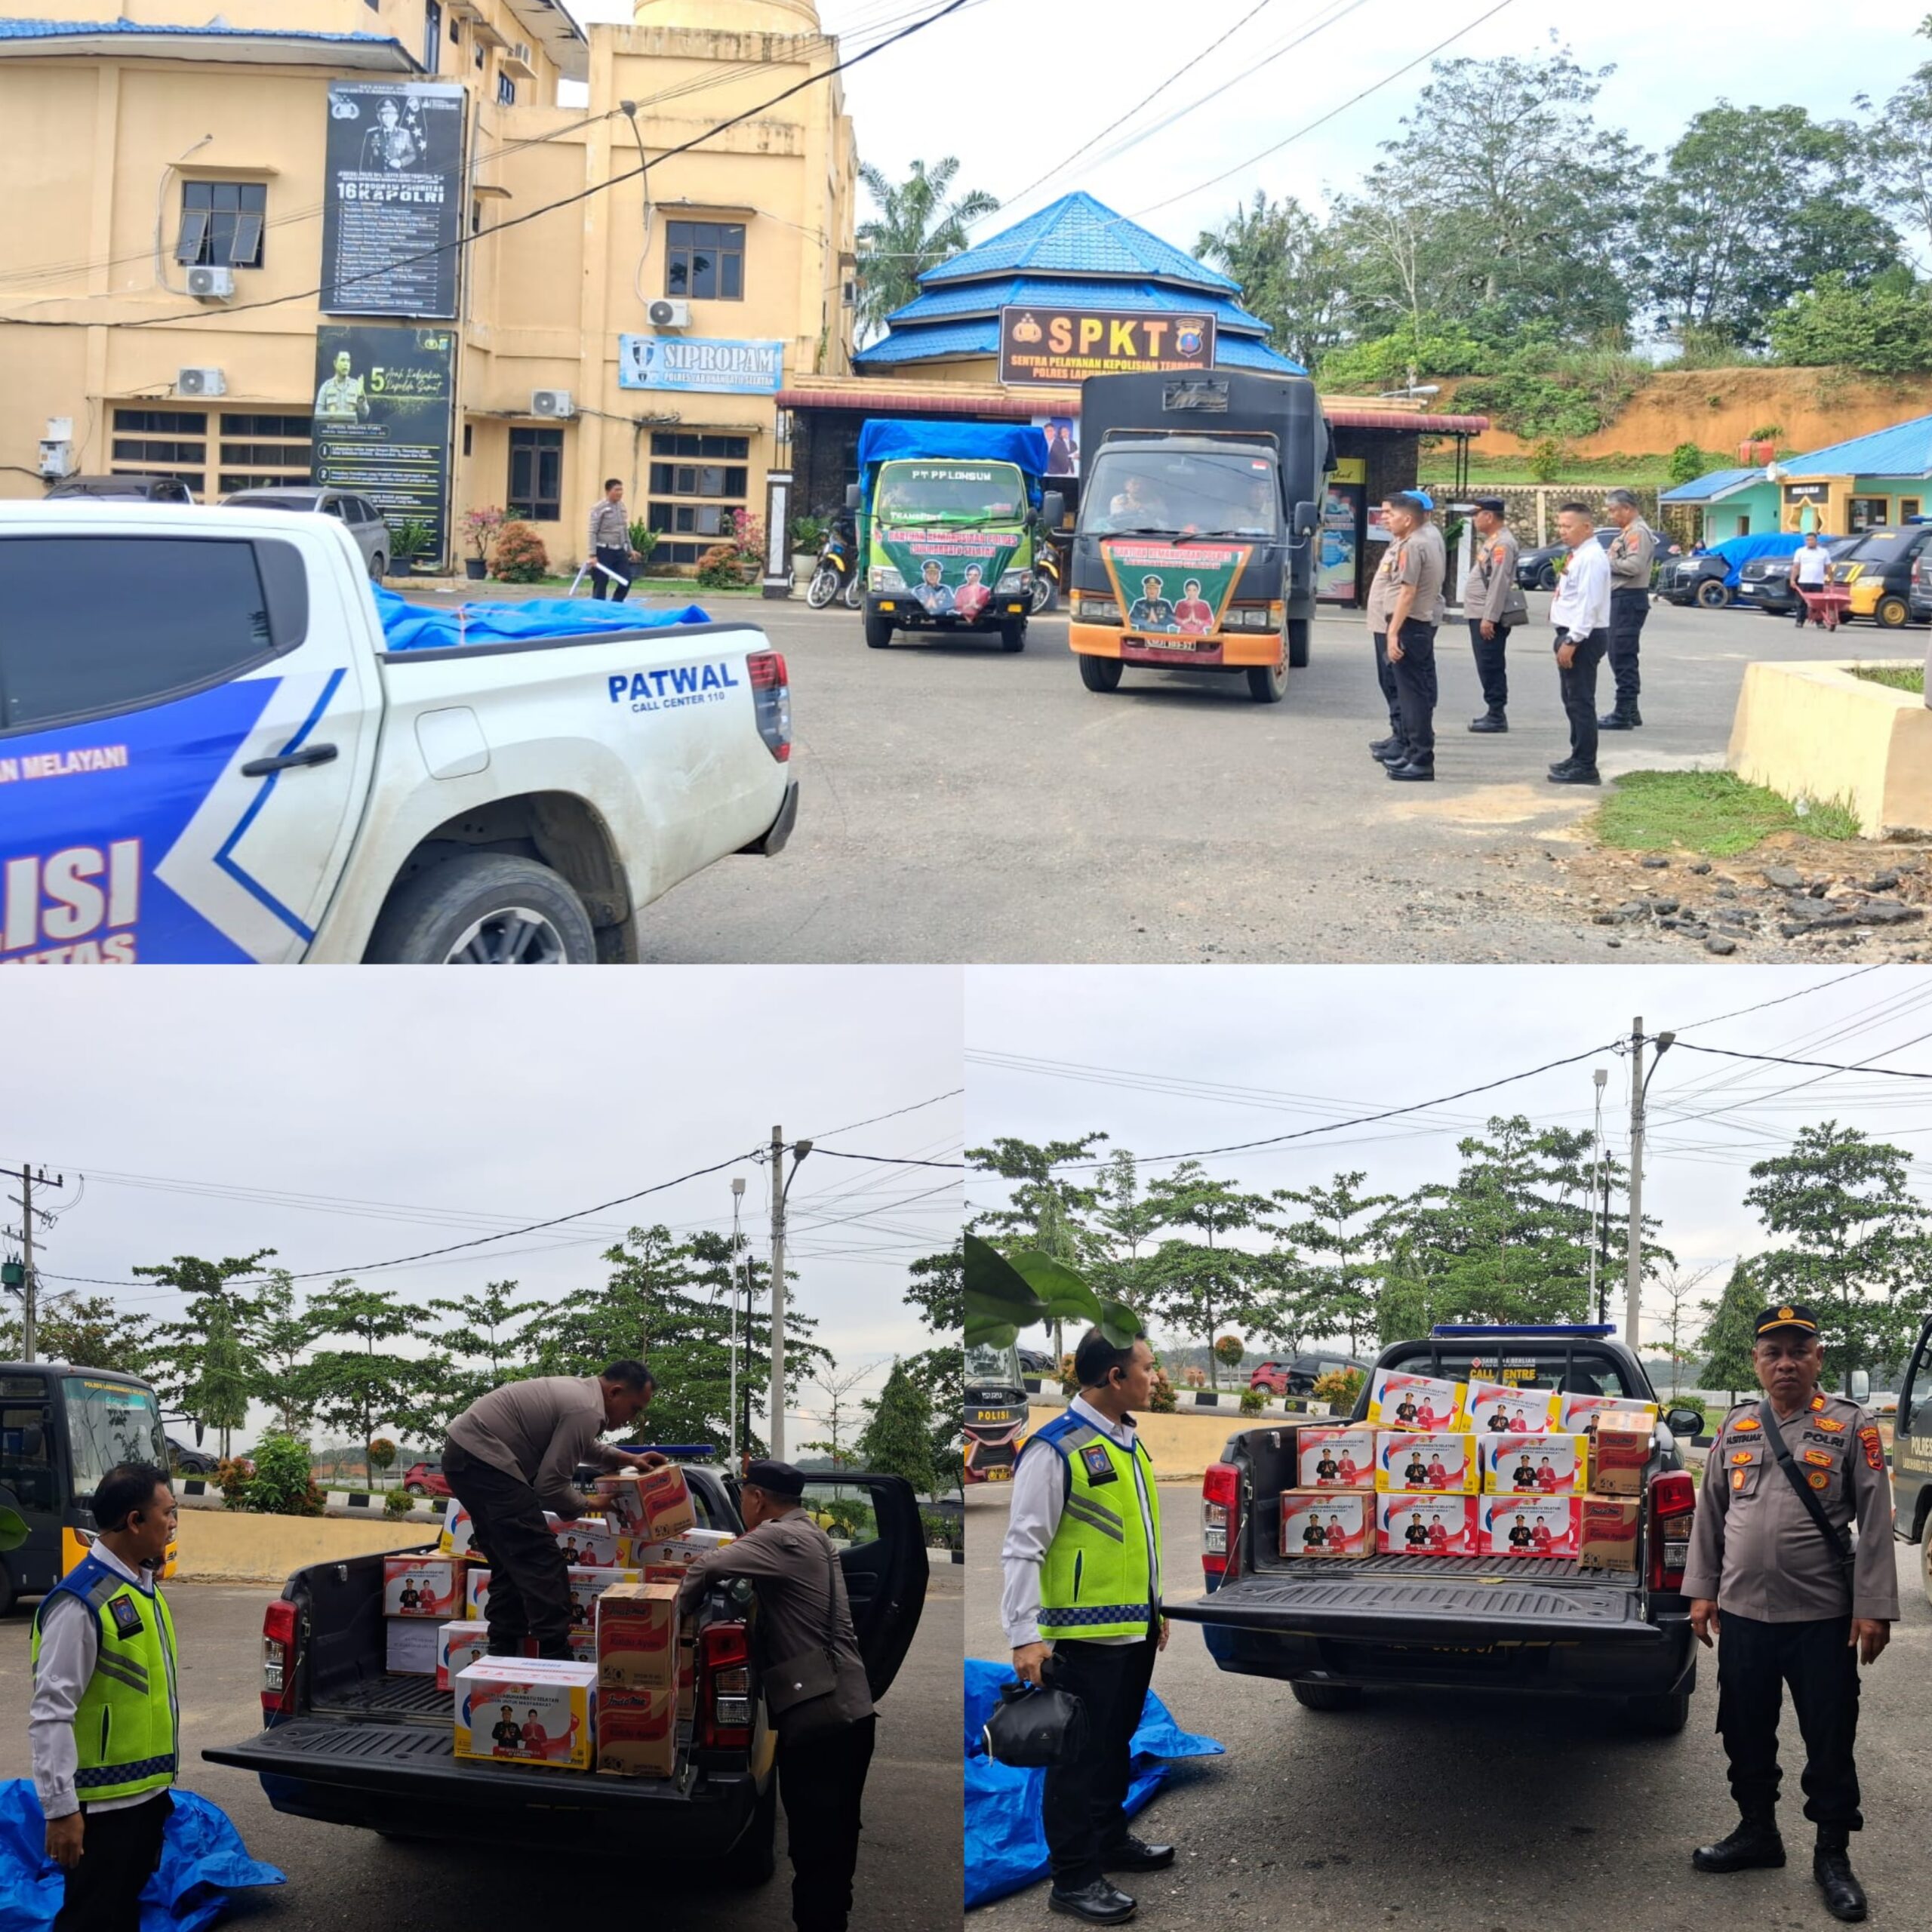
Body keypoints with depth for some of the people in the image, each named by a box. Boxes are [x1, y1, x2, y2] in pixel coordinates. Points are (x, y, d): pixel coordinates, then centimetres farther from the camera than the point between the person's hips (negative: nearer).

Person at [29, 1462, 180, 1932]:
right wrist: (61, 1809, -21)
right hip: (105, 1805, -9)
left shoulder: (145, 1586, 8)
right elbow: (51, 1713, -22)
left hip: (148, 1793, 9)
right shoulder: (81, 1602, -21)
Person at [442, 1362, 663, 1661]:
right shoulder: (586, 1411, -16)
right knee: (542, 1563, -8)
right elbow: (550, 1485, -14)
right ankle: (555, 1658, -9)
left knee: (512, 1564, 17)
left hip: (465, 1456, 11)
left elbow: (578, 1444, 36)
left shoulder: (578, 1390, 15)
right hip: (485, 1462, -11)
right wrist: (589, 1505, 3)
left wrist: (626, 1459, 25)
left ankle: (503, 1657, 19)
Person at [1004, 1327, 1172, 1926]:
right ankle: (1074, 1877, 10)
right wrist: (1026, 1636, -22)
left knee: (1117, 1744, 21)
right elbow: (1023, 1548, -18)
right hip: (1085, 1635, -8)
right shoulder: (1055, 1448, -18)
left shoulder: (1129, 1443, 10)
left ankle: (1110, 1841, 36)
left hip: (1134, 1631, 8)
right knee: (1080, 1754, 1)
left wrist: (1154, 1608, 23)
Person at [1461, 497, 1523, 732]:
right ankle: (1495, 713, 19)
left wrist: (1490, 618, -24)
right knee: (1488, 667, 13)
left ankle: (1497, 716, -5)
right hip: (1481, 615, 10)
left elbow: (1499, 582, -21)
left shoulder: (1503, 543, -16)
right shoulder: (1492, 540, 16)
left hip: (1490, 616, -10)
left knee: (1491, 666, -7)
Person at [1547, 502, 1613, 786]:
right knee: (1573, 699, 18)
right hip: (1572, 635, 11)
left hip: (1583, 637, -11)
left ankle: (1585, 767, -7)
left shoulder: (1591, 558, -16)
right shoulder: (1577, 556, 16)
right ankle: (1578, 758, 29)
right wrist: (1567, 639, 17)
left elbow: (1589, 603, -23)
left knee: (1581, 701, -8)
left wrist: (1571, 641, -25)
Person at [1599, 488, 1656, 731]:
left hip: (1629, 599, -11)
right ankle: (1629, 710, 22)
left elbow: (1635, 565, -24)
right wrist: (1610, 561, 3)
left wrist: (1609, 562, -12)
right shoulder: (1627, 532, 19)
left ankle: (1624, 714, -9)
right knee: (1620, 656, 15)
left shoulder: (1638, 532, -13)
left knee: (1623, 657, -10)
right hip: (1620, 598, 11)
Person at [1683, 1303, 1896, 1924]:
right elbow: (1710, 1513, 12)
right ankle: (1757, 1831, 32)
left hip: (1824, 1620, -4)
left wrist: (1873, 1608, -10)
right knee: (1746, 1734, 15)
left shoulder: (1852, 1428, -4)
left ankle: (1833, 1854, 19)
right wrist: (1702, 1591, 8)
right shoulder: (1735, 1428, 8)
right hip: (1742, 1615, 4)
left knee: (1829, 1742, 5)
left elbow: (1875, 1523, -6)